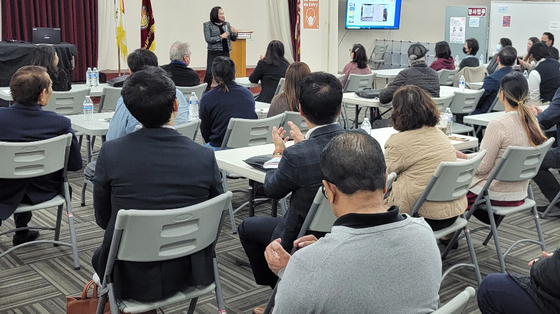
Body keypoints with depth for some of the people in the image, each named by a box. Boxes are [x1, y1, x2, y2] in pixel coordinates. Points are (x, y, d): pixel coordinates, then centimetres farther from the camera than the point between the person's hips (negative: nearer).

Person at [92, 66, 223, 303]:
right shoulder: (205, 157, -16)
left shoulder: (111, 152, -17)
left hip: (131, 279, -1)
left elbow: (103, 219, -3)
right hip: (188, 274, 1)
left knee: (99, 256, 32)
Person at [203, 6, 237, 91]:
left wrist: (235, 33, -10)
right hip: (213, 53, -4)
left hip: (225, 53, 4)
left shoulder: (227, 24, 9)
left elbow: (233, 39, 12)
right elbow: (208, 39, -12)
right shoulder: (208, 25, -2)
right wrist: (221, 37, -18)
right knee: (209, 73, -10)